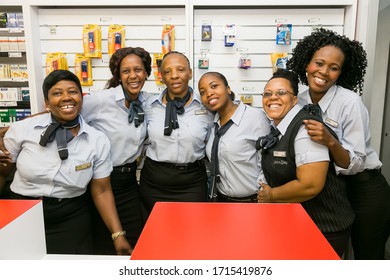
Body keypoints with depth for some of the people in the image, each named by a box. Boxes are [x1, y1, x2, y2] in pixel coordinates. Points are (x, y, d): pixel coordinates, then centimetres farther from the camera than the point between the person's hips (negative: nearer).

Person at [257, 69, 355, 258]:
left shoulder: (305, 129, -23)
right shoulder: (275, 130, 3)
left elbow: (310, 185, -30)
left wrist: (271, 195, -16)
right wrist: (264, 194, 1)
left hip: (324, 229, -7)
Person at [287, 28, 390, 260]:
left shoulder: (350, 103, -21)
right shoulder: (301, 102, -6)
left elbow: (354, 165, -22)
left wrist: (330, 142, -39)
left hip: (365, 191, -5)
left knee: (367, 256, 14)